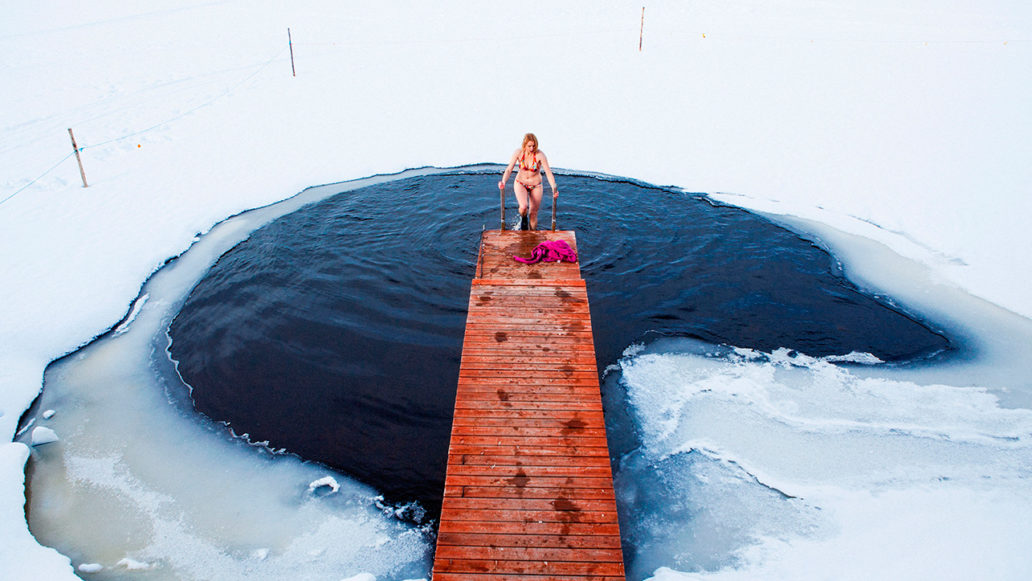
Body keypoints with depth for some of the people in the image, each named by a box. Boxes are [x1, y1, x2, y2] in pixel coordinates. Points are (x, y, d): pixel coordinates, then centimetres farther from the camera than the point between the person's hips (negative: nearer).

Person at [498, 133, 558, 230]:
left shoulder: (540, 154, -20)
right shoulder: (518, 153, -15)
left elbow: (548, 172, -21)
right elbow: (509, 169, -14)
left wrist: (554, 189, -33)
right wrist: (503, 182, -33)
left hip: (536, 186, 0)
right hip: (520, 184, 0)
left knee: (533, 214, 5)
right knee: (524, 207, -26)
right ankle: (523, 218, 10)